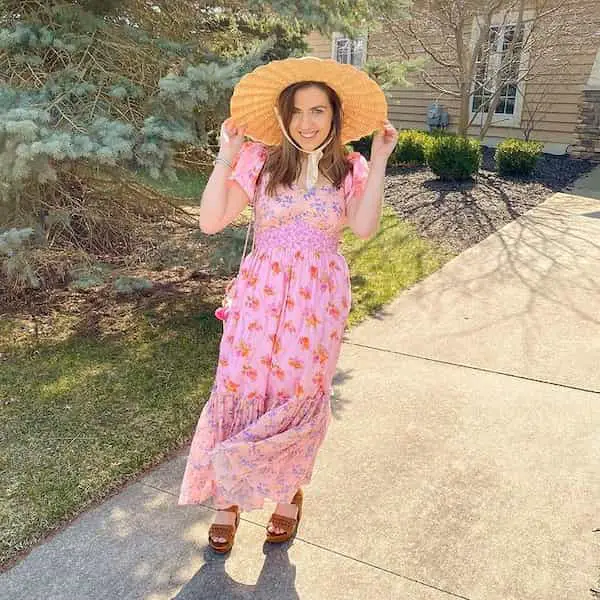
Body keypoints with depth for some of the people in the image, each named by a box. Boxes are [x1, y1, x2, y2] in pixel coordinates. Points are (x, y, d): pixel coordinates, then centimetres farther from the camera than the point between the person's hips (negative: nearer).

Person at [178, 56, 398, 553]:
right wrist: (226, 156, -10)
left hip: (319, 298, 0)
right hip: (261, 292, 0)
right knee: (241, 391, 1)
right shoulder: (259, 160, 1)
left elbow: (364, 227, -16)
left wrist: (379, 160, -13)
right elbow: (211, 221, -8)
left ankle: (289, 492, 31)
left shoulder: (349, 170, 3)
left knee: (298, 395, 6)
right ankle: (227, 498, 23)